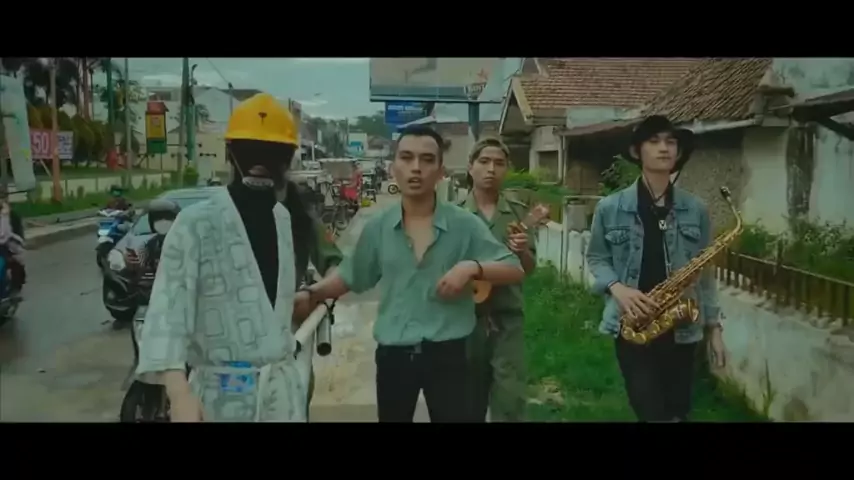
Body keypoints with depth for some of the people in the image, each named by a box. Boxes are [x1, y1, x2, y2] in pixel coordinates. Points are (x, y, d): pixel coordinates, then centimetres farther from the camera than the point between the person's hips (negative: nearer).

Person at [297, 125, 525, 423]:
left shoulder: (464, 224, -6)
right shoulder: (377, 227, 0)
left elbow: (515, 271, -3)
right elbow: (349, 276, 13)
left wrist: (473, 267, -20)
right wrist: (311, 295, -2)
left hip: (446, 353, -2)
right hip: (392, 354, 2)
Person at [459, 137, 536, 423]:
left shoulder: (518, 213, 4)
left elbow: (530, 269, 4)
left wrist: (523, 252, -16)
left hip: (507, 318, 0)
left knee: (510, 400, -5)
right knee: (468, 402, 11)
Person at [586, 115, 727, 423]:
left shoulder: (696, 210, 3)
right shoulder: (610, 208, -2)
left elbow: (704, 273, 8)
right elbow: (596, 258, 6)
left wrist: (714, 328, 7)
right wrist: (616, 287, -13)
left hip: (682, 329, 3)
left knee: (678, 414, 12)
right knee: (653, 414, -7)